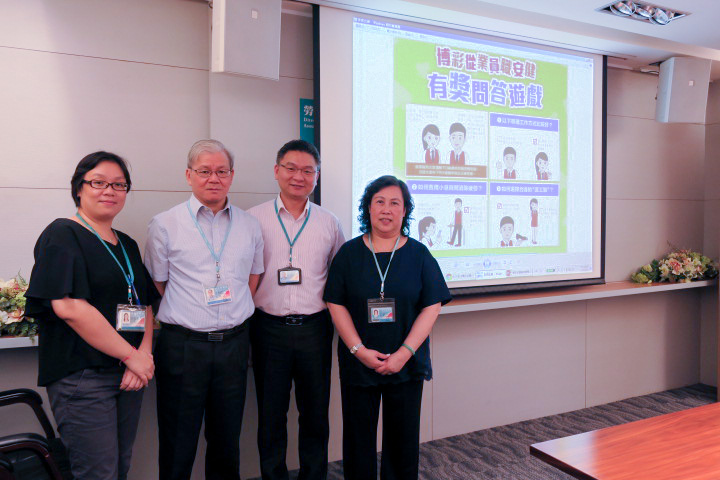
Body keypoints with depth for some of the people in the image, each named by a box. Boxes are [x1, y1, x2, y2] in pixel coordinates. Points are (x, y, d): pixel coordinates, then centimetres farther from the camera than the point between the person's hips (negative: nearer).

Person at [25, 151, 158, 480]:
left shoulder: (127, 245, 15)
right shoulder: (62, 236, -7)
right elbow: (68, 307, -19)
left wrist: (145, 354, -5)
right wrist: (132, 355, -15)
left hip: (130, 373, 7)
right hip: (81, 376, -7)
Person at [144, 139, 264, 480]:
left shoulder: (249, 226, 7)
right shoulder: (165, 225, -2)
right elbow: (156, 287, 4)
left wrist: (232, 314, 9)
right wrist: (190, 317, 2)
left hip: (234, 343, 3)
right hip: (183, 345, -3)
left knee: (227, 440, 15)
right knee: (178, 443, 7)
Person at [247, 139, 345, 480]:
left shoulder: (329, 224, 6)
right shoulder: (253, 219, 0)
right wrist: (245, 314, -3)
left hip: (315, 327, 2)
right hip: (269, 327, -1)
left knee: (316, 413, 12)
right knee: (271, 415, 11)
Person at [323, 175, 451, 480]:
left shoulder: (418, 254, 1)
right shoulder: (349, 253, 1)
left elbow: (431, 307, -3)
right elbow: (336, 305, -2)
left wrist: (404, 353, -12)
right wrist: (359, 350, -12)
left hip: (406, 363, 0)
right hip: (357, 363, 0)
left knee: (403, 437, 11)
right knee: (358, 436, 10)